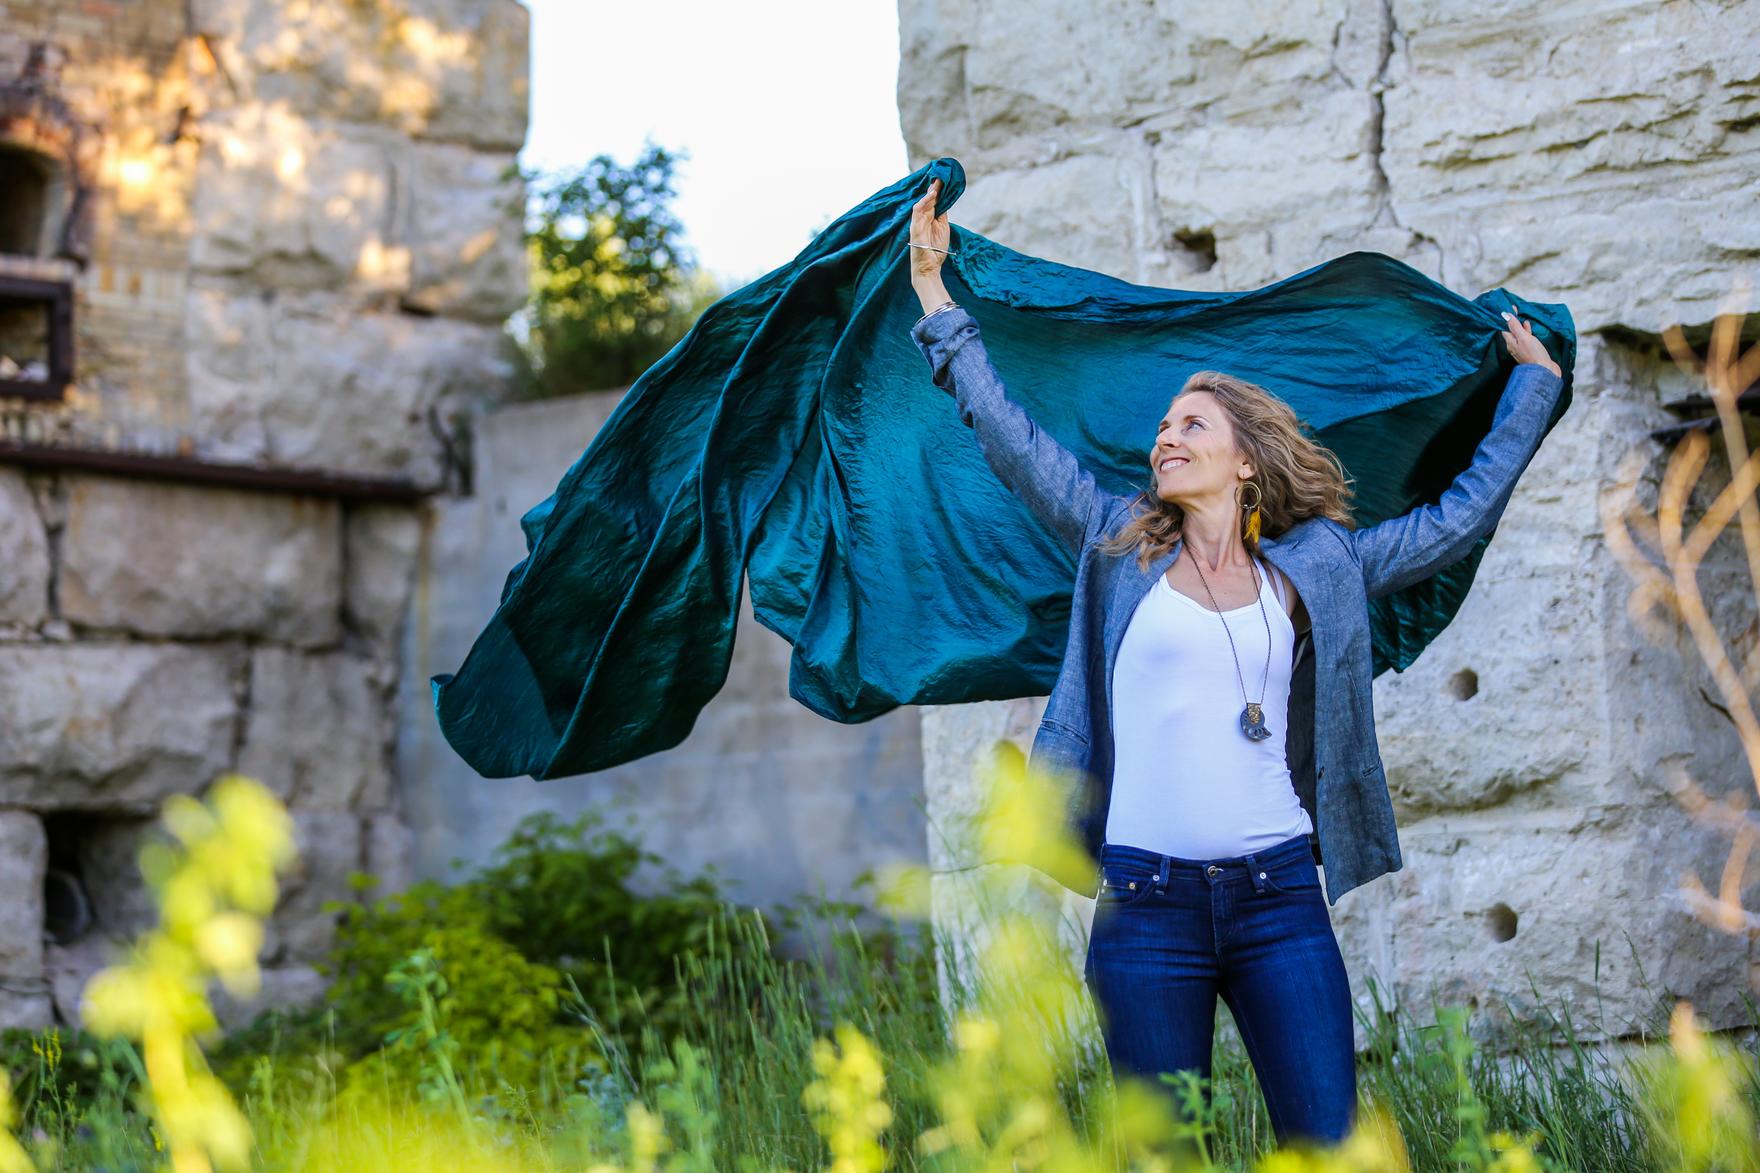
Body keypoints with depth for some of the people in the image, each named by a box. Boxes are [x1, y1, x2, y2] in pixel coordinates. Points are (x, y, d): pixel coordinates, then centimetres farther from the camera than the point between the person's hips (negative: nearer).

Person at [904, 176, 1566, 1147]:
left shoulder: (1314, 567, 11)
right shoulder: (1120, 548, 10)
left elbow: (1460, 516, 20)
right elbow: (1012, 441, 12)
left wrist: (1533, 378, 27)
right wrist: (937, 300, 12)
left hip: (1278, 900, 0)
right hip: (1147, 904, 0)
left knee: (1329, 1147, -5)